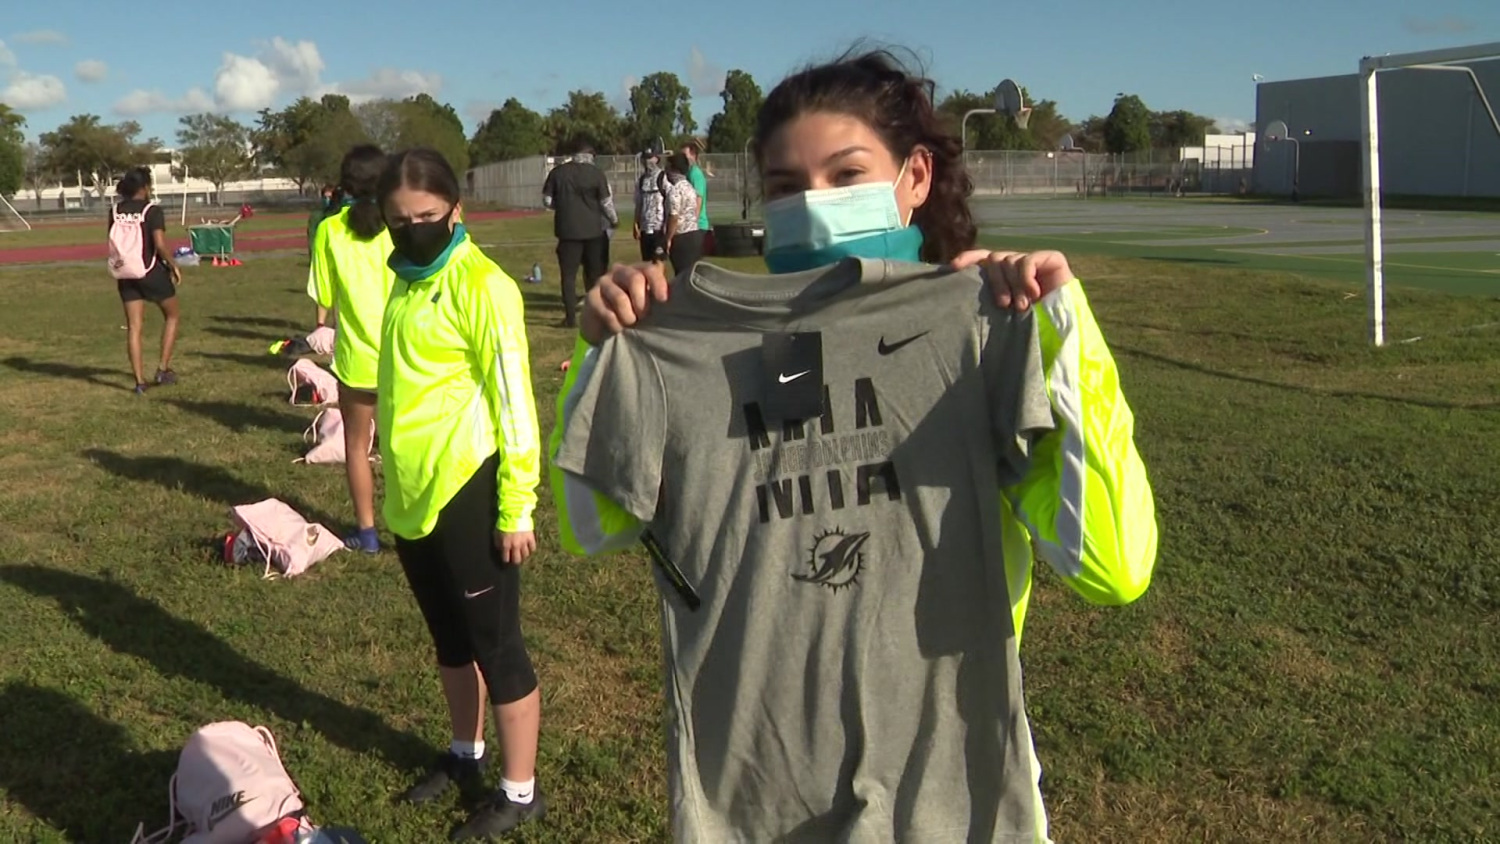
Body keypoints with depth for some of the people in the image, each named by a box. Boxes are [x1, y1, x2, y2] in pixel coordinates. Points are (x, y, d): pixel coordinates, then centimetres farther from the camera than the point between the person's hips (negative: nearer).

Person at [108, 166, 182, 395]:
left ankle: (140, 381, 6)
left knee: (133, 326, 7)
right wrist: (173, 265, -7)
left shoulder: (115, 210, 3)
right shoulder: (152, 211, -13)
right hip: (152, 271, -5)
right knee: (172, 316, 17)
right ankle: (163, 368, 10)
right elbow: (160, 244, -21)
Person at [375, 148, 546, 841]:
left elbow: (513, 399, -16)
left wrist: (516, 507, -17)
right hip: (413, 492, 8)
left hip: (467, 491, -8)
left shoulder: (481, 285, -14)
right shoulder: (404, 280, 10)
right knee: (450, 635, 21)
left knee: (495, 642, 4)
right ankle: (465, 756, 39)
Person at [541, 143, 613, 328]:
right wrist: (614, 219, 14)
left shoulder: (558, 172, -1)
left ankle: (571, 317, 4)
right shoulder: (596, 173, -6)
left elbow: (547, 200, 1)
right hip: (592, 230, 0)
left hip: (567, 230, 0)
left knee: (568, 274, 6)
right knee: (595, 274, 13)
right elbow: (606, 202, -5)